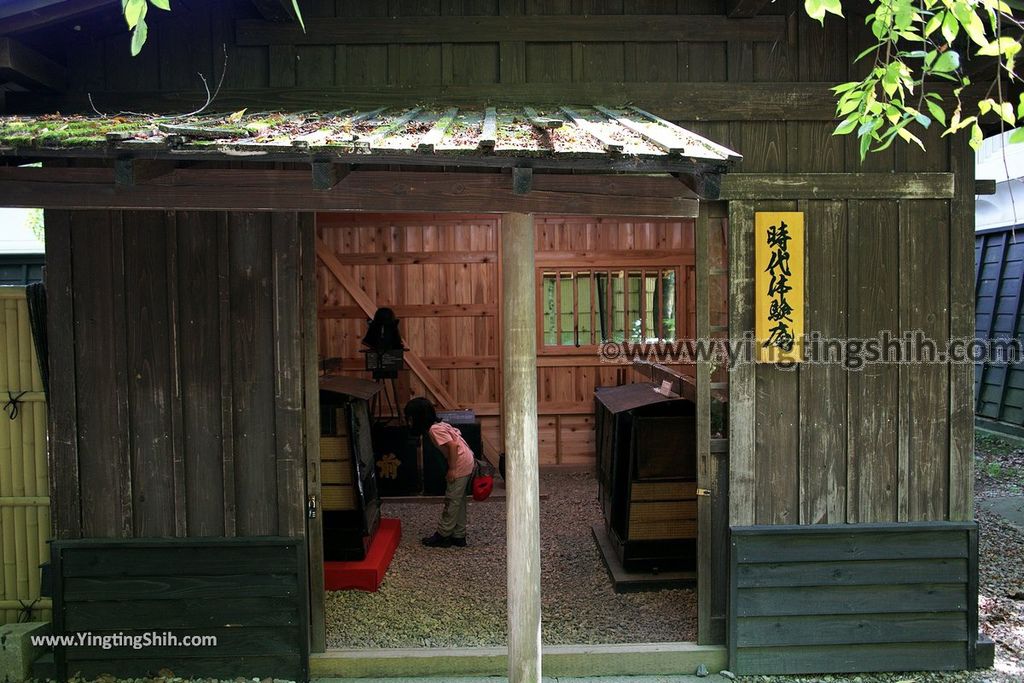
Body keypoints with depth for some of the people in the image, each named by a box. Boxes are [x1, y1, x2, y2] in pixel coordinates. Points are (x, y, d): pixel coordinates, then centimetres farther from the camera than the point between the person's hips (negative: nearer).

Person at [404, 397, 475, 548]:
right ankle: (458, 536, 21)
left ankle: (443, 536, 11)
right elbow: (456, 438, 15)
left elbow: (453, 445, -25)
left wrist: (452, 469, -18)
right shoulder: (438, 425, 10)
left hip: (461, 465, -10)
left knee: (452, 501, 1)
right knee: (458, 501, 15)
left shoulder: (434, 430, -18)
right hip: (467, 462, 10)